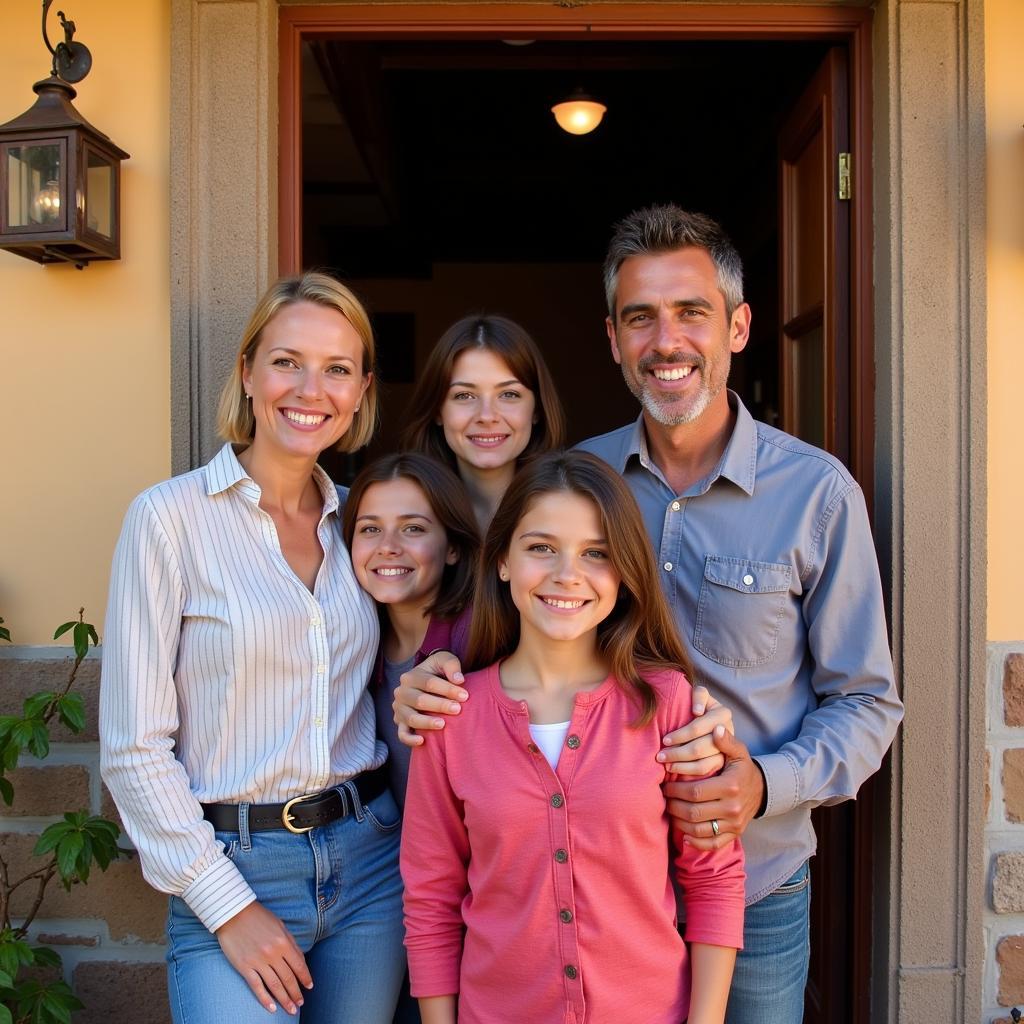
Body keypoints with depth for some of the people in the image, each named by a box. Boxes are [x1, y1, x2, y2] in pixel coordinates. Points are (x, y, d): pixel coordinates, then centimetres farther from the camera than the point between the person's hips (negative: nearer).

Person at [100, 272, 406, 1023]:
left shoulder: (354, 519, 5)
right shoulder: (170, 516, -9)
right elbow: (134, 747, -10)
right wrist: (228, 905, -11)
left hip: (368, 857, 5)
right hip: (232, 867, -4)